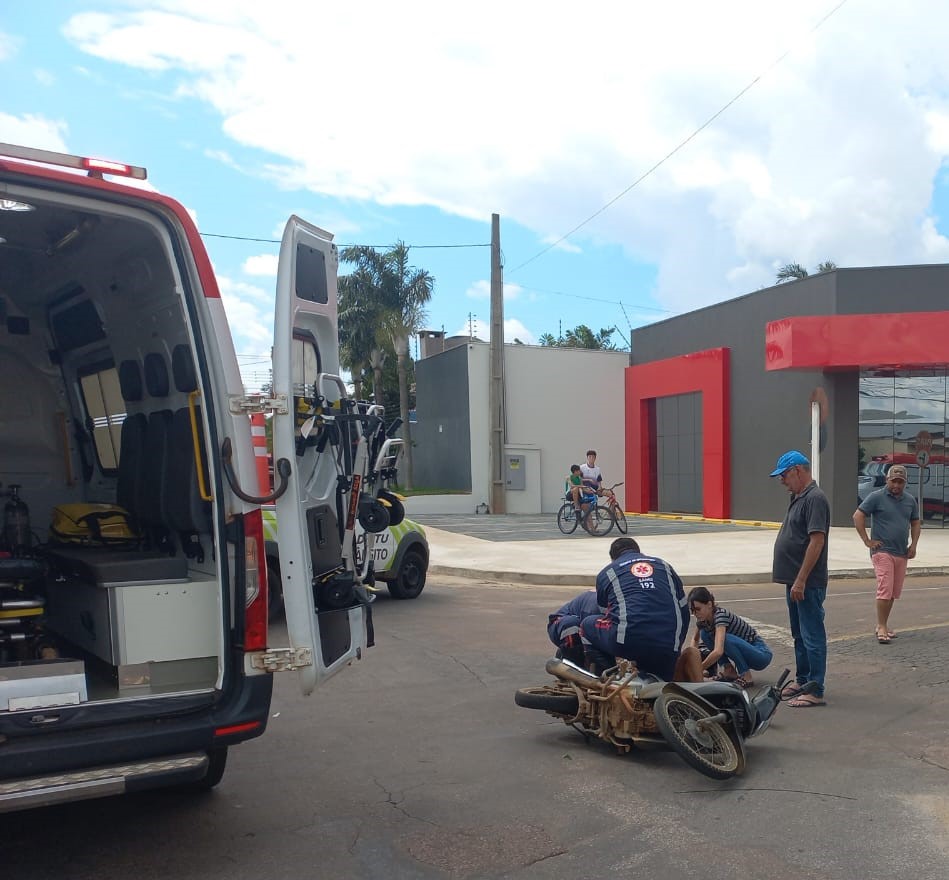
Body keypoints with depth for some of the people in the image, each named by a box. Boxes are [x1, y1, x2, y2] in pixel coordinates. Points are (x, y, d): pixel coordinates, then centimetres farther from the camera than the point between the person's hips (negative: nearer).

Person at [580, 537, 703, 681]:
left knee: (588, 625, 24)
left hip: (628, 642, -3)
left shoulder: (606, 573, 19)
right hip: (669, 647, 3)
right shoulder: (664, 566, 25)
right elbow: (684, 610, 25)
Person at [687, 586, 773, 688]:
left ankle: (746, 677, -16)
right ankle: (729, 671, -1)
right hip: (742, 650, 8)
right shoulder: (703, 619, -4)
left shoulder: (720, 614, -27)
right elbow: (695, 639, 18)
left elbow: (718, 652, -39)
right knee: (705, 634, -4)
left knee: (725, 638, -32)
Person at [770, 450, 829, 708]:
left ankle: (816, 691, 3)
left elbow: (817, 541, -23)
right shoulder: (797, 497, 14)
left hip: (808, 583, -10)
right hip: (795, 580, 10)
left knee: (812, 636, -3)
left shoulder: (814, 498, -17)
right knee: (799, 635, 19)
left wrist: (801, 580, -24)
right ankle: (802, 680, 30)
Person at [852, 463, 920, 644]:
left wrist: (913, 545, 9)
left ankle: (884, 624, 20)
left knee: (894, 592, 10)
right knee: (885, 590, -12)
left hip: (902, 553, 6)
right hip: (882, 551, -6)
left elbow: (915, 523, 21)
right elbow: (858, 516, -8)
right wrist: (867, 540, -10)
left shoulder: (910, 500, 12)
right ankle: (881, 627, -7)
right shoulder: (877, 497, -6)